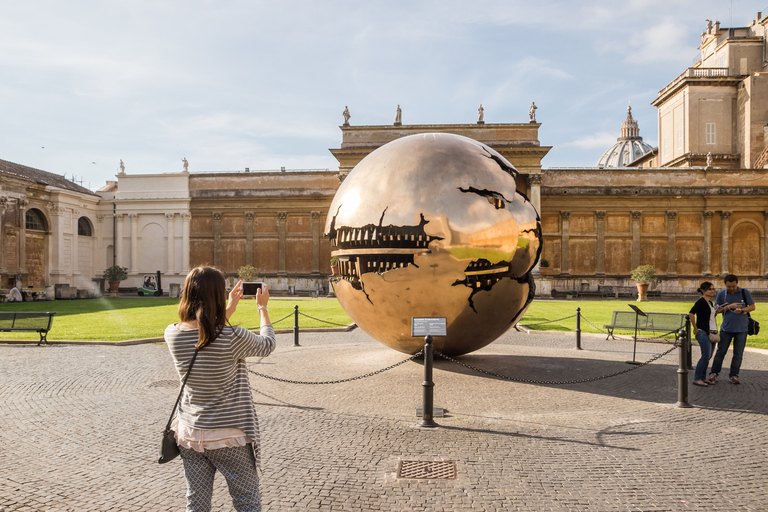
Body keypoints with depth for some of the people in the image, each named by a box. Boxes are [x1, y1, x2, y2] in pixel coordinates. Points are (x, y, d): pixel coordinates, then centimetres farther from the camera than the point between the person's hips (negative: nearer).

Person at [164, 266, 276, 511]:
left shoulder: (172, 334, -8)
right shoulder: (232, 337, -22)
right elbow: (267, 344, -3)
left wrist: (229, 308, 19)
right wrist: (263, 307, 11)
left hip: (189, 434, 5)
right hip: (229, 436, -4)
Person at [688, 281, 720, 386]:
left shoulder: (710, 302, 16)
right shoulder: (701, 301, -11)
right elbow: (691, 313, -23)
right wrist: (695, 328, -19)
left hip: (712, 332, 9)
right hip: (703, 332, -9)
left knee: (708, 356, 9)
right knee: (706, 356, -11)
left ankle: (703, 377, 17)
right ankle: (697, 378, -5)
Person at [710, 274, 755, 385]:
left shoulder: (745, 292, 1)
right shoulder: (721, 294, 1)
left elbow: (752, 307, 5)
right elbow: (717, 310, 2)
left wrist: (742, 310, -15)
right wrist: (729, 306, -15)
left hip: (741, 328, 0)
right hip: (726, 328, 0)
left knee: (738, 353, 5)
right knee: (721, 351, 3)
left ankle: (733, 375, 17)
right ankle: (714, 373, 14)